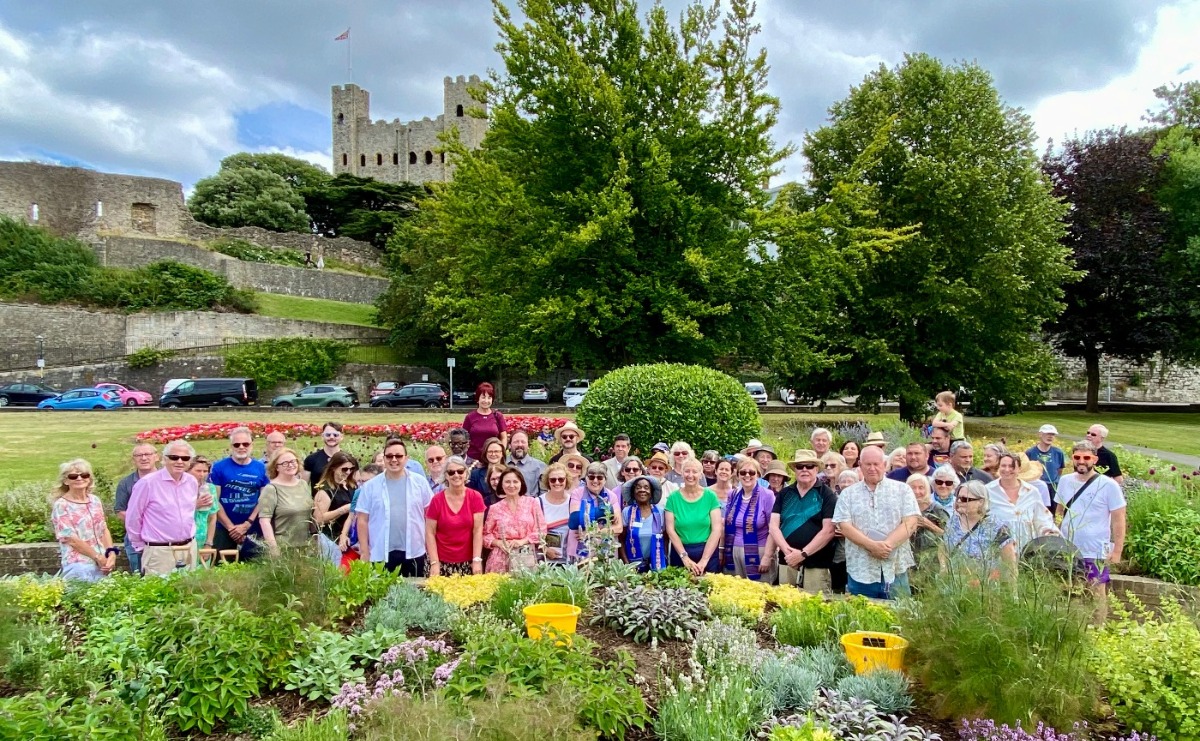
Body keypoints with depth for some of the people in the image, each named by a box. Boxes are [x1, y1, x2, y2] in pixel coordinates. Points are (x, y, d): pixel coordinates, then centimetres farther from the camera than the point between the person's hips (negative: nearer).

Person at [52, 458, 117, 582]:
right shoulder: (61, 505, -7)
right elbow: (72, 539, -11)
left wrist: (111, 553, -5)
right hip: (79, 566, -5)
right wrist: (98, 557, -12)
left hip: (103, 563, 5)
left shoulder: (95, 500, 9)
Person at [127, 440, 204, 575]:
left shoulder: (193, 482, 5)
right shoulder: (147, 482, -13)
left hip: (189, 549, 6)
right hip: (159, 551, -6)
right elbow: (132, 518, -5)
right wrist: (140, 546, 3)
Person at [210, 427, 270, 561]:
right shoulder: (219, 467, -2)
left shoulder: (260, 468, 4)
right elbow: (214, 500, -4)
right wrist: (231, 527, -9)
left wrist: (246, 525, -7)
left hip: (253, 531, 2)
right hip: (224, 530, -2)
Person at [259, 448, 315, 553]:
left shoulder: (304, 484, 9)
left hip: (305, 546, 6)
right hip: (282, 548, -5)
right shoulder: (271, 489, -9)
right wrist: (273, 548, -20)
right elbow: (264, 520, -15)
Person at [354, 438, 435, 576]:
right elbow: (362, 521, 2)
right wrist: (364, 553, -1)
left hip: (414, 552, 1)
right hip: (381, 554, 0)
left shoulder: (420, 482, 2)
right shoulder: (370, 486, 1)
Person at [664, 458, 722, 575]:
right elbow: (670, 530, -3)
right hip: (680, 553, 0)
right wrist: (685, 557, -12)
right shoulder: (673, 498, 0)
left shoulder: (710, 496, -2)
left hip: (708, 552, 0)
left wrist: (704, 560, -13)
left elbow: (716, 530, -6)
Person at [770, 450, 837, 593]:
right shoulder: (784, 494, 10)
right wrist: (787, 550, -11)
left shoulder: (827, 495, -1)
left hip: (816, 565, -4)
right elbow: (774, 526, 5)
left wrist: (803, 553, -13)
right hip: (787, 562, 4)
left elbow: (828, 531, -8)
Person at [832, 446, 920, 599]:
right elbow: (845, 527, -2)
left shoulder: (902, 490, 7)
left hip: (895, 570, 0)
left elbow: (910, 523, -2)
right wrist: (872, 545, -16)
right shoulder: (848, 494, 8)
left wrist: (887, 544, -16)